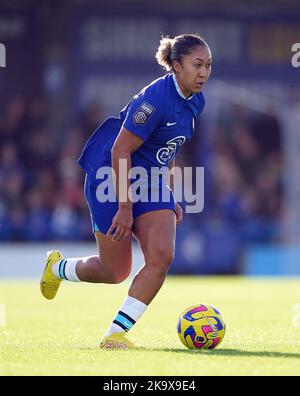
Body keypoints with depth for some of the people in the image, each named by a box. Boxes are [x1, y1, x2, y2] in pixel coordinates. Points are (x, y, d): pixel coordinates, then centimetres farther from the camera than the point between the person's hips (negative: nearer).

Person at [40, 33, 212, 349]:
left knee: (162, 256, -14)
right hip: (112, 179, -7)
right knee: (115, 272, 2)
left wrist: (170, 198, 17)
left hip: (151, 182, 7)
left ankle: (115, 333, -6)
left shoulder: (195, 101, 2)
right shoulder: (156, 98, -25)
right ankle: (57, 267, 35)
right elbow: (120, 150, -23)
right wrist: (125, 207, -22)